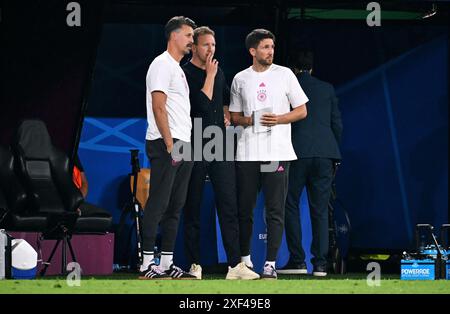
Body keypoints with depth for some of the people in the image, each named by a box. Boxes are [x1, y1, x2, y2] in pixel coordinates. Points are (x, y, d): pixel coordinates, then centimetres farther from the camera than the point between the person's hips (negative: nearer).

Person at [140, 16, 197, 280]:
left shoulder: (178, 69, 23)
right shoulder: (162, 65, -7)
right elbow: (158, 107, -16)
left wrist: (186, 145, 17)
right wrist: (170, 144, -20)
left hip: (182, 144, 10)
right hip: (166, 143, -10)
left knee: (175, 207, 9)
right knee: (158, 204, -11)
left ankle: (167, 265, 11)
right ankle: (148, 265, -11)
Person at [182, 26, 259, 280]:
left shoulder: (218, 73, 16)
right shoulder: (185, 74, -6)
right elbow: (202, 104, -17)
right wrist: (210, 75, -10)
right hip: (195, 149, -6)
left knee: (229, 205, -2)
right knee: (193, 209, 0)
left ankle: (236, 264, -5)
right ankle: (195, 265, 6)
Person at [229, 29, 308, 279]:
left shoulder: (284, 75, 6)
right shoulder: (240, 79, 10)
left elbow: (302, 111, 7)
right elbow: (235, 117, 14)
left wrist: (278, 119, -10)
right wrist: (250, 120, -8)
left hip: (277, 152, -2)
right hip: (247, 152, 2)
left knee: (275, 210, -6)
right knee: (245, 209, 5)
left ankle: (271, 263, -5)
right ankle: (245, 258, 19)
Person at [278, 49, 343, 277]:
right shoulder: (327, 89, 14)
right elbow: (337, 124, 12)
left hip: (297, 153, -3)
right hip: (325, 153, 3)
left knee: (290, 206, 5)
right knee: (320, 210, 6)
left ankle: (297, 260, -3)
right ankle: (320, 263, 1)